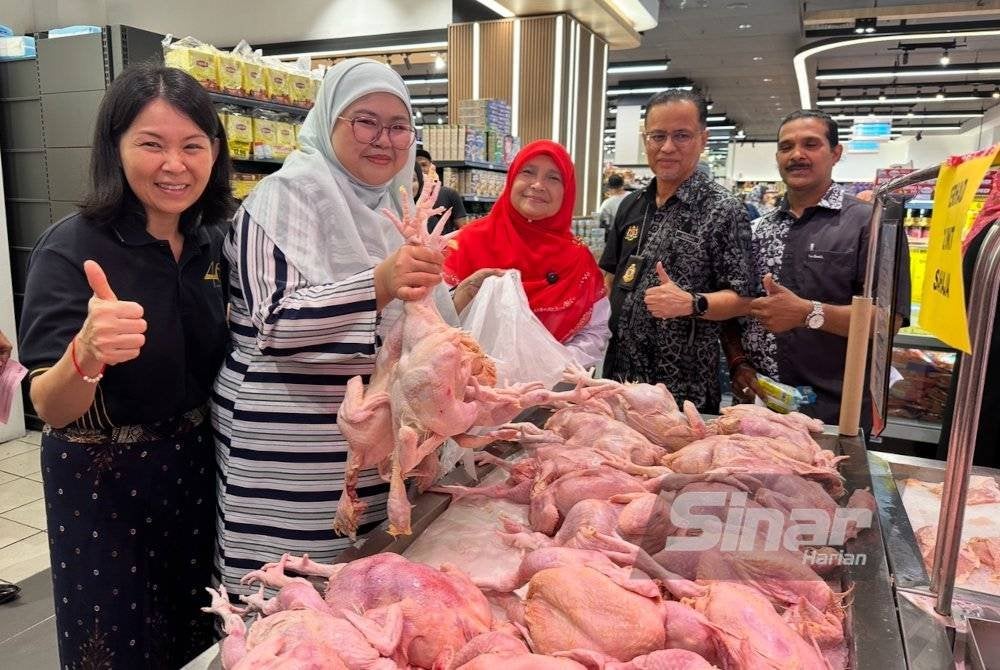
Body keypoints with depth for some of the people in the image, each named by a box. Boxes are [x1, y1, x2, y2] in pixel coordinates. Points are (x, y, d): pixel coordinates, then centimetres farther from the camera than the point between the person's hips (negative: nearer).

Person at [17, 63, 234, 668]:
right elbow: (50, 409, -22)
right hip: (103, 484, -5)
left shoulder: (214, 240, -3)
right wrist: (86, 356, -45)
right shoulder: (72, 249, -19)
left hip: (199, 470, 5)